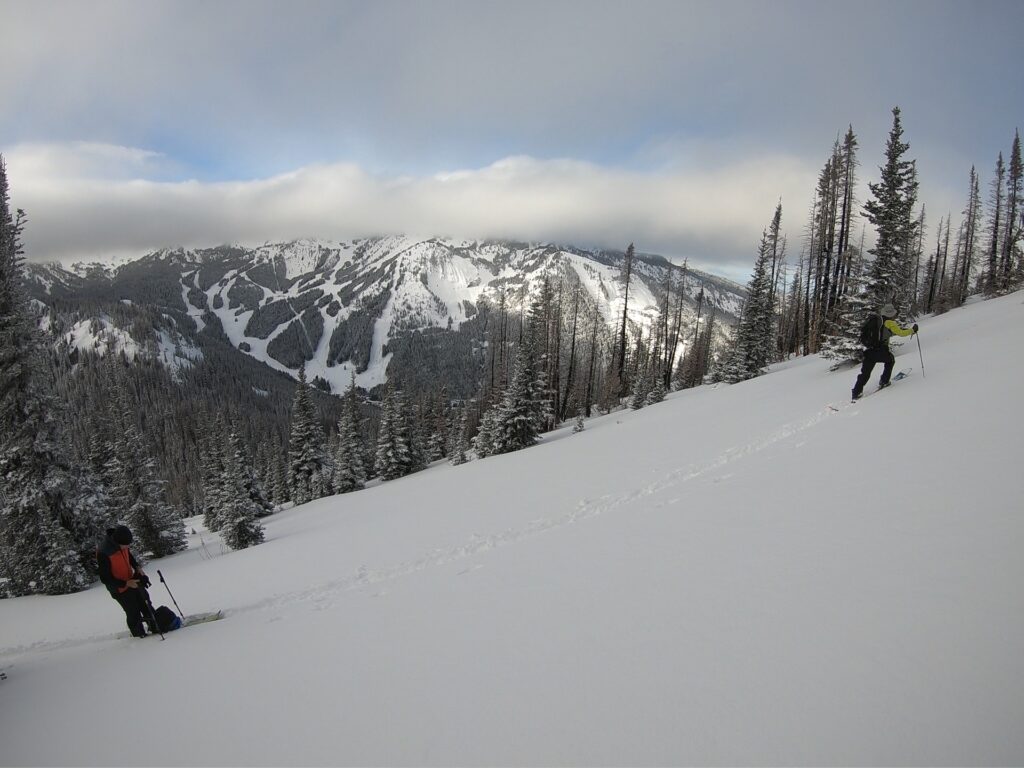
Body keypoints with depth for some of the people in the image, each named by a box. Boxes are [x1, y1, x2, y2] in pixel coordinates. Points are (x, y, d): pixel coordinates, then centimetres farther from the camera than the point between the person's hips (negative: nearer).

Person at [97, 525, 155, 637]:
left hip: (132, 580, 7)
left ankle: (155, 628, 31)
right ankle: (139, 635, 23)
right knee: (134, 613, 3)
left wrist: (137, 568, -4)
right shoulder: (103, 554, -32)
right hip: (120, 589, -7)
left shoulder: (122, 544, -12)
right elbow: (105, 579, -25)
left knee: (146, 605, 16)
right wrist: (126, 583, -29)